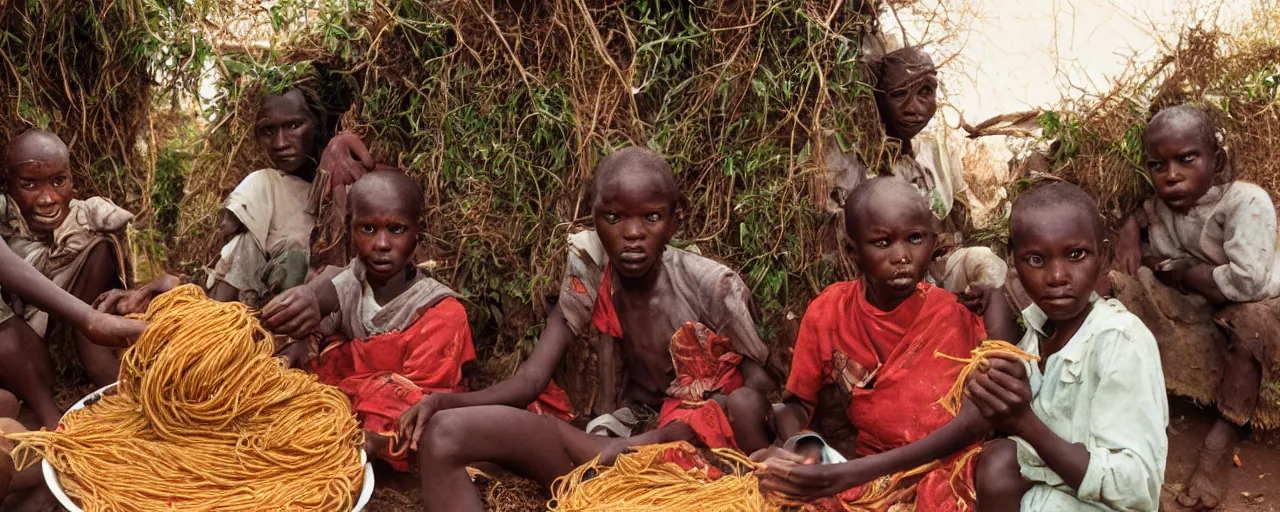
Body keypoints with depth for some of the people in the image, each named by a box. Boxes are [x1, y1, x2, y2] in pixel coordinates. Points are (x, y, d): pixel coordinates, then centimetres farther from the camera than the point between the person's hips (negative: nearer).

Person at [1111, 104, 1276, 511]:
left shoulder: (1246, 201, -22)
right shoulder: (1161, 204, -3)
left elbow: (1247, 282, -35)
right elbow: (1142, 213, 24)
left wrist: (1178, 269, -19)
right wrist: (1131, 229, 0)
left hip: (1247, 331, -5)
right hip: (1189, 319, 6)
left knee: (1253, 315, -39)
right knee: (1108, 283, -8)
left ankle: (1222, 442, -28)